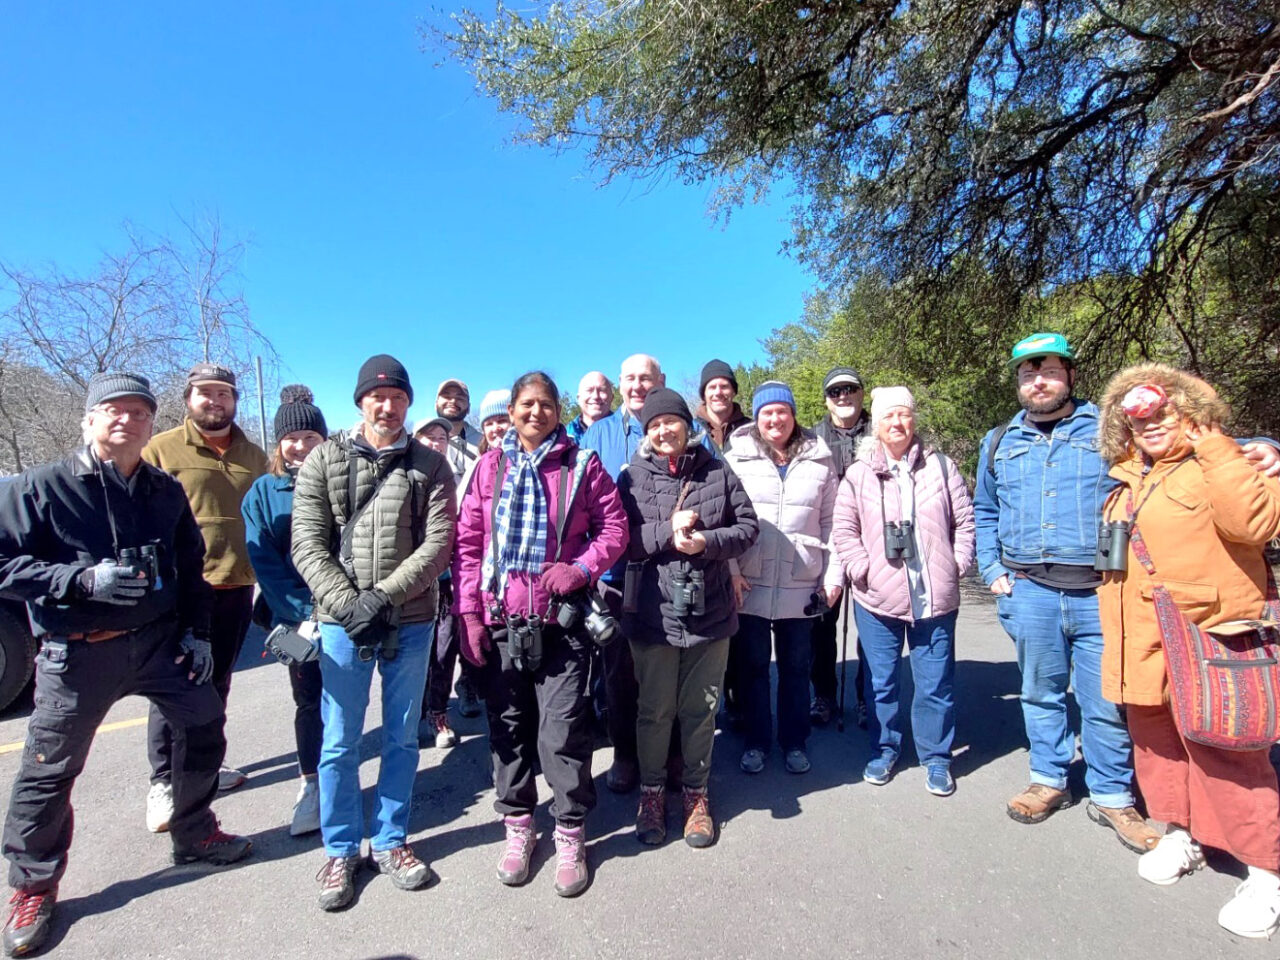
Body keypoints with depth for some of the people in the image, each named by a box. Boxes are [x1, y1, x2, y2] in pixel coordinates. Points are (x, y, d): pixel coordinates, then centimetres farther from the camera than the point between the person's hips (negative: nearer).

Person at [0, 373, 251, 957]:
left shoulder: (165, 492, 5)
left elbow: (190, 565, 12)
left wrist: (196, 631, 7)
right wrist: (83, 578, -25)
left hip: (159, 639, 4)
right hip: (78, 651, -4)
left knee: (204, 724, 10)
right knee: (49, 770, 6)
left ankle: (194, 834, 33)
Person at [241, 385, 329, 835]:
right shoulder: (263, 491, 2)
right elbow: (264, 562, -3)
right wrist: (302, 615, -11)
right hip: (295, 616, 1)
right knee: (308, 700, 9)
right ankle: (312, 785, 25)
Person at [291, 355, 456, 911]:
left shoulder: (430, 466, 1)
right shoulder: (323, 461, 2)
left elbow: (437, 545, -7)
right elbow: (308, 546, -4)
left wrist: (382, 596, -16)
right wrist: (349, 606, -14)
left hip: (411, 622, 1)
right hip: (341, 622, 0)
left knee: (402, 738, 13)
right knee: (340, 742, 11)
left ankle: (391, 841, 33)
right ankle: (341, 851, 31)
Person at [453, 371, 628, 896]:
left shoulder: (581, 464, 0)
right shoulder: (491, 466, 5)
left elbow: (613, 526, 2)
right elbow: (468, 540, 4)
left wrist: (582, 567, -14)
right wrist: (468, 611, 0)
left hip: (561, 621, -2)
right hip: (499, 621, 3)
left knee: (562, 730, 2)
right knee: (508, 726, 14)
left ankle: (570, 833, 23)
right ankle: (517, 824, 34)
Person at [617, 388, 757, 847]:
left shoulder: (718, 473, 3)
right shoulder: (631, 478, 0)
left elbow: (748, 526, 1)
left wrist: (706, 542, -15)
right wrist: (668, 532, -20)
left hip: (709, 611, 1)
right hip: (652, 614, -1)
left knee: (700, 710, 14)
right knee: (654, 710, 12)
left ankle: (696, 792, 34)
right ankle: (651, 791, 33)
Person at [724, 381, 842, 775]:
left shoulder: (819, 462, 5)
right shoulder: (736, 460, -1)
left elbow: (831, 523, 8)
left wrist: (833, 576, 4)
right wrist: (730, 572, -9)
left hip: (801, 587, 1)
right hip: (750, 585, -1)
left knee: (796, 667, 14)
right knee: (753, 665, 11)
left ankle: (795, 742, 31)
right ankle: (756, 741, 28)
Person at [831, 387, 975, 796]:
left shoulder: (940, 467, 3)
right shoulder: (859, 474, 1)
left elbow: (965, 520, 6)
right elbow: (844, 528, 0)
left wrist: (956, 565, -1)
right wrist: (862, 569, -8)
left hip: (935, 597, 0)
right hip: (877, 598, 0)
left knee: (936, 682, 10)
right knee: (881, 680, 12)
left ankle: (936, 757, 28)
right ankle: (884, 750, 30)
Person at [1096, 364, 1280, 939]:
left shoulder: (1217, 468, -6)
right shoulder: (1128, 480, 15)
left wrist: (1212, 447, -21)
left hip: (1206, 644, -7)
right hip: (1143, 648, 7)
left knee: (1224, 756, -3)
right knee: (1155, 743, 16)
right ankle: (1181, 836, 34)